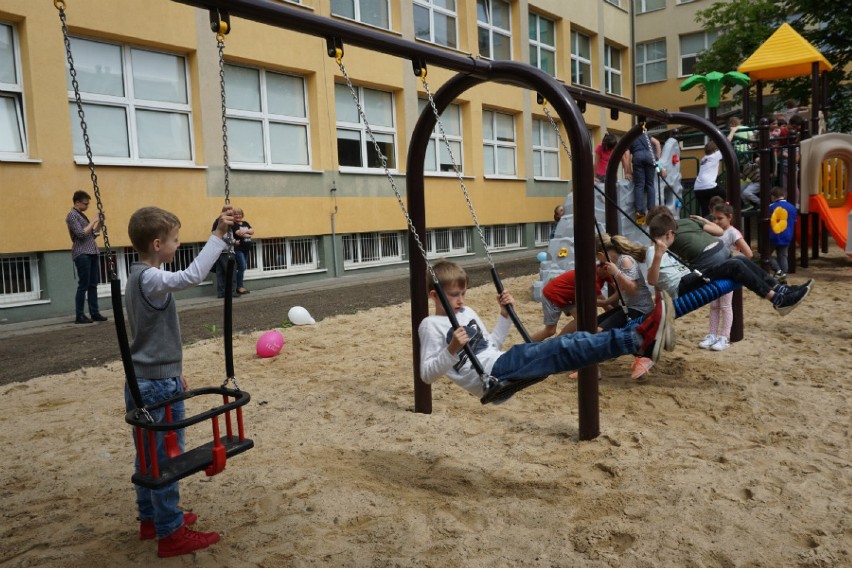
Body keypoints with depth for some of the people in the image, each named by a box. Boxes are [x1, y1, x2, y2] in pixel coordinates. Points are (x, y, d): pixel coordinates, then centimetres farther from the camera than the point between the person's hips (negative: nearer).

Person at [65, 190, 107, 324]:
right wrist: (93, 221, -13)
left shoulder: (82, 215, 19)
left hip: (92, 253, 8)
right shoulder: (72, 215, -7)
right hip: (82, 254, -8)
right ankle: (80, 316, -2)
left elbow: (92, 234, 19)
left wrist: (99, 223, 6)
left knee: (93, 285, 7)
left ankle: (95, 313, 11)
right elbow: (81, 234, -18)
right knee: (83, 286, -7)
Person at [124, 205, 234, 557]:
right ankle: (171, 535, 12)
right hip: (159, 386, -10)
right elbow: (192, 276, -42)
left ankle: (151, 519, 34)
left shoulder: (139, 277, 10)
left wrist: (173, 370, 24)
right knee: (166, 458, 1)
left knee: (149, 456, 19)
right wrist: (218, 235, -39)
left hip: (145, 381, 10)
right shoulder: (151, 279, -21)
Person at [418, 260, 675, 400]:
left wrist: (505, 315, 13)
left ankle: (640, 338, -24)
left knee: (565, 343, -13)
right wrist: (452, 349, -24)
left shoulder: (467, 312, 20)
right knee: (562, 348, -24)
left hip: (500, 363, 8)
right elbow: (427, 374, -8)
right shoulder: (431, 325, -2)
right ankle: (639, 339, -31)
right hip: (489, 376, -8)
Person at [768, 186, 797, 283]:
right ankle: (784, 276, 6)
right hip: (785, 238, 4)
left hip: (772, 237, -4)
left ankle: (778, 271, -8)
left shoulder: (771, 207, -10)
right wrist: (790, 236, 22)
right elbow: (793, 223, 10)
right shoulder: (792, 207, 4)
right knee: (783, 256, 10)